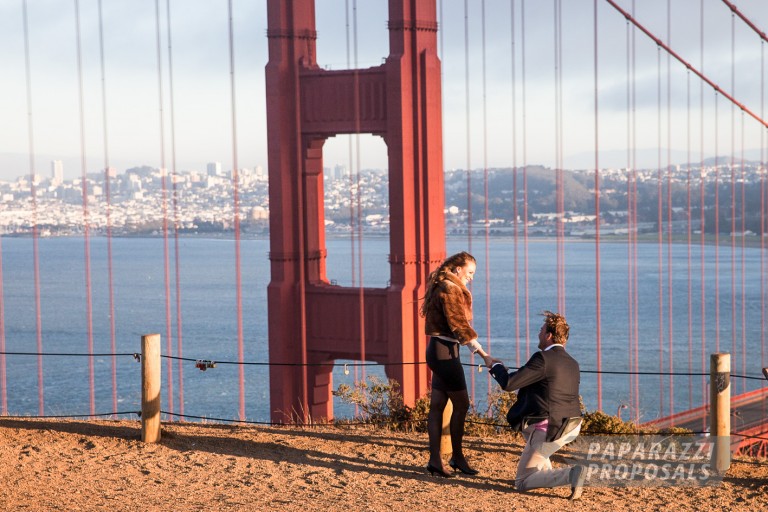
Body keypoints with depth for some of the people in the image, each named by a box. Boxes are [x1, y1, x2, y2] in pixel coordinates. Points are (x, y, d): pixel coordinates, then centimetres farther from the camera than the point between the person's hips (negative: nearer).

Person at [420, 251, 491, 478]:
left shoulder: (442, 288, 16)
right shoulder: (449, 290, -14)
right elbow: (460, 325, -19)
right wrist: (483, 354, -20)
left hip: (438, 349, 10)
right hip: (445, 351, -10)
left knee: (437, 406, 7)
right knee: (461, 404, -2)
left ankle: (435, 459, 8)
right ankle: (457, 457, 6)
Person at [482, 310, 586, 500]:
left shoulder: (543, 358, -15)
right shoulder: (572, 364, 10)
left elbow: (508, 384, -17)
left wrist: (495, 366, 5)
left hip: (549, 431, -8)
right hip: (573, 427, 8)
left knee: (522, 482, 3)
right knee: (527, 424, 37)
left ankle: (570, 475, -18)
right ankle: (546, 473, 26)